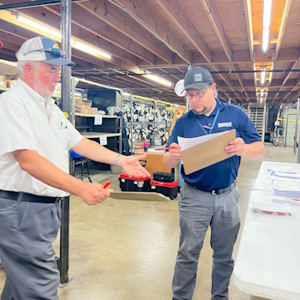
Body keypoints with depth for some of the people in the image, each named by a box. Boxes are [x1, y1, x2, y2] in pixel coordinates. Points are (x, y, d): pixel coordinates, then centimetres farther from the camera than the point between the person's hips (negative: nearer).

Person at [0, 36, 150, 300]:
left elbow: (79, 143, 15)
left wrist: (121, 160, 6)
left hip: (47, 206, 9)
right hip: (21, 208, -9)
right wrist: (81, 188, -33)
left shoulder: (51, 108, 14)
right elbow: (28, 160, -25)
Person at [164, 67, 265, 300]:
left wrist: (243, 149, -26)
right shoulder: (183, 122, -1)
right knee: (188, 254, 7)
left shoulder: (236, 115, -2)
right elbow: (168, 163, -2)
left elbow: (260, 149, -3)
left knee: (224, 254, 16)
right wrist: (174, 155, -27)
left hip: (227, 196, 1)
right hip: (194, 197, -1)